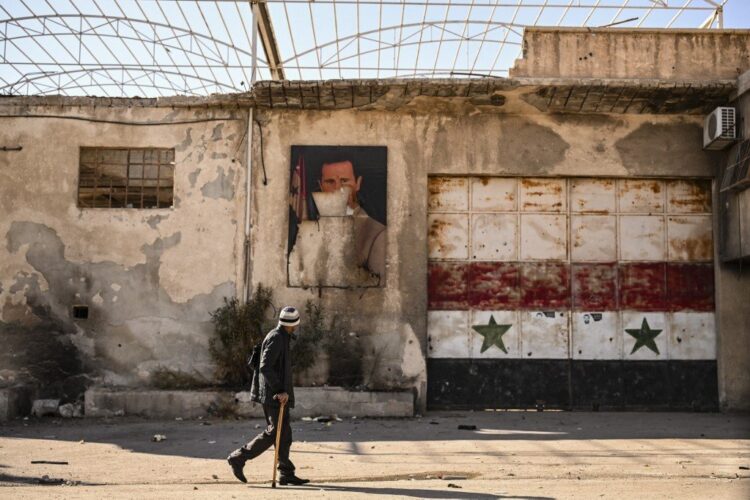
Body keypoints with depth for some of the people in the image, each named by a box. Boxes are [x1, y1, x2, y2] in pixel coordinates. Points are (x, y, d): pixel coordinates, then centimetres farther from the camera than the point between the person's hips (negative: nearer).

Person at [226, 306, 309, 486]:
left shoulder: (281, 337, 15)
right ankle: (238, 458, -3)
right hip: (275, 396, -10)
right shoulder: (276, 338, -15)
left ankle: (286, 474, 12)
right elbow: (265, 367, -24)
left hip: (277, 393, 10)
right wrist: (279, 390, -21)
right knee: (275, 432, -7)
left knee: (284, 433, 10)